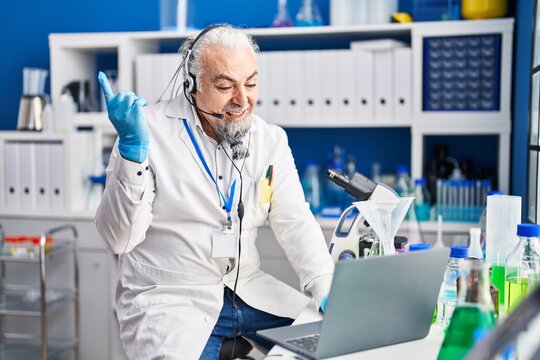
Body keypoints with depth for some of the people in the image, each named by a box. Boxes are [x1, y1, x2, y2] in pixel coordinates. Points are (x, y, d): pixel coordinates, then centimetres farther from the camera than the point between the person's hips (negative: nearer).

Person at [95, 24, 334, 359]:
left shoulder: (271, 139, 4)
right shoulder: (150, 128, -11)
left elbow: (296, 223, 3)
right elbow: (119, 238, -15)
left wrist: (328, 291, -13)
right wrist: (132, 147, -27)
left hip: (249, 291, 5)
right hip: (168, 301, -5)